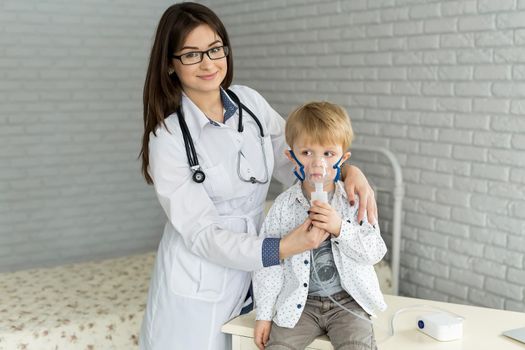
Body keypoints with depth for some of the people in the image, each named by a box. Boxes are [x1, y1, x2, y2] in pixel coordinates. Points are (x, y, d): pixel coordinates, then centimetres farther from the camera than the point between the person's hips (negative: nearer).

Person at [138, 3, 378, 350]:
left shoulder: (250, 103, -3)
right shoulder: (168, 139, -17)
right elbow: (201, 235, -20)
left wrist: (348, 170, -17)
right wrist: (282, 248, -30)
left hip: (255, 274, 4)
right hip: (198, 291, -4)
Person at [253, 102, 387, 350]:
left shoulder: (355, 201, -4)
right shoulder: (284, 206, -4)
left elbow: (375, 252, -8)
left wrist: (340, 228, -24)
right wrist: (264, 314, 0)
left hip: (348, 300, -1)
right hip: (300, 302, 1)